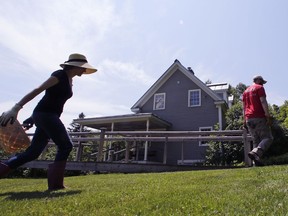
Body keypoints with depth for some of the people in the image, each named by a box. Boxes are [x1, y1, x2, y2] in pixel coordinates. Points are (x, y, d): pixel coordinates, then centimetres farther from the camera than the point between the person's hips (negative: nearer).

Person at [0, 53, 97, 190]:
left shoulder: (69, 80, 18)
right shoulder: (60, 75, -9)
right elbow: (37, 90, -17)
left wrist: (33, 118, 21)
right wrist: (16, 108, -24)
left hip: (49, 116, 9)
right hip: (45, 114, -9)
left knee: (33, 152, 9)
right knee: (66, 146, -7)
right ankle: (55, 183, -1)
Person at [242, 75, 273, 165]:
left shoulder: (246, 91, 25)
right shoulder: (259, 88, 4)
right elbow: (263, 102, -9)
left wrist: (245, 120, 20)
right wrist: (268, 115, -13)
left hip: (249, 119, 7)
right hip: (259, 117, -7)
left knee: (256, 141, 8)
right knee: (268, 138, -7)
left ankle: (257, 161, -2)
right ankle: (255, 152, -29)